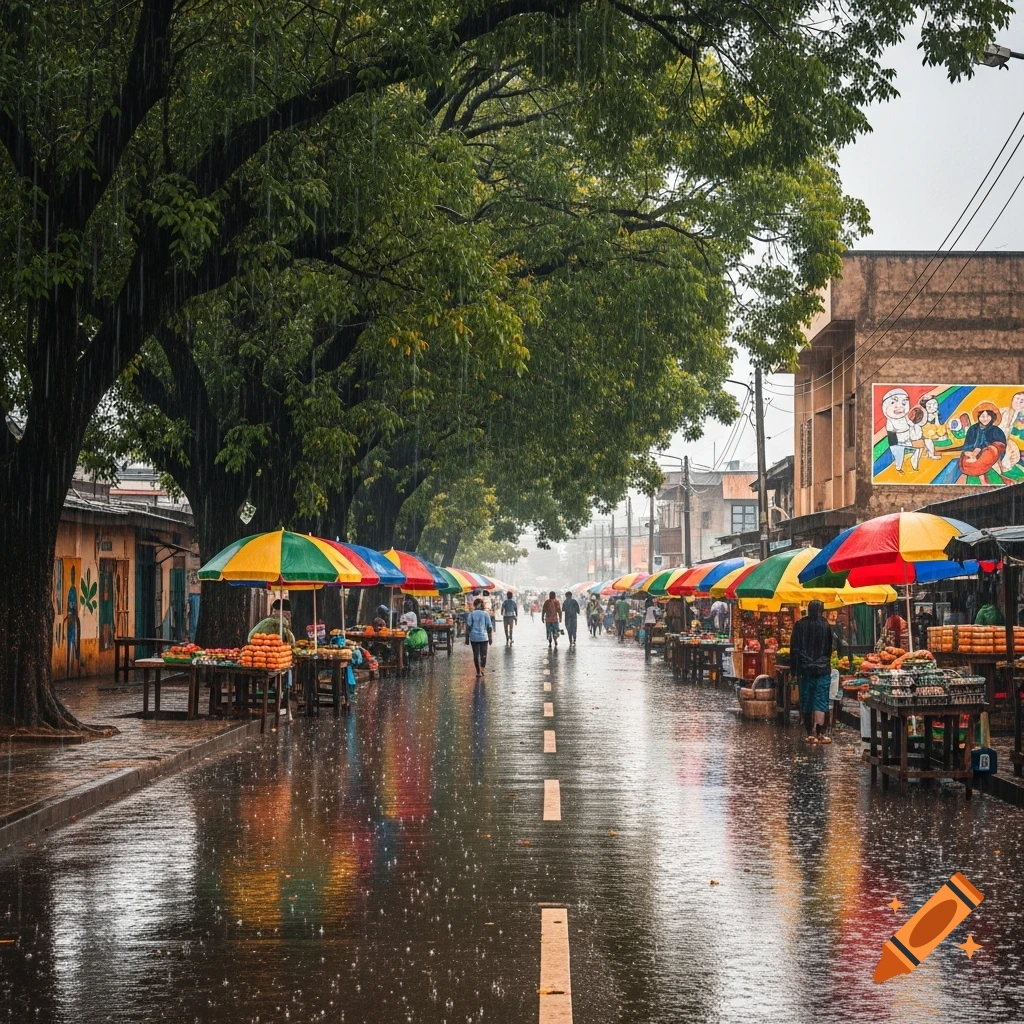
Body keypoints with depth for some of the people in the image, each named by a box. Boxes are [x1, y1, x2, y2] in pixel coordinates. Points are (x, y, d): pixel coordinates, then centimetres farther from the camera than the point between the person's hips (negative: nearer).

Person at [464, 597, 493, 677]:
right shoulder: (486, 614, 0)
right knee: (483, 654, 3)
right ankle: (483, 668, -18)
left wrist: (467, 637, 2)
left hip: (474, 637, 0)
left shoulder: (471, 614, -1)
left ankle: (478, 672, 10)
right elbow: (489, 628, 2)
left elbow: (468, 627, -4)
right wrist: (490, 638, 11)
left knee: (476, 654, 8)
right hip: (483, 637, 0)